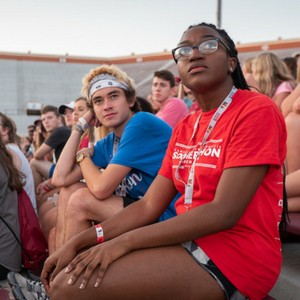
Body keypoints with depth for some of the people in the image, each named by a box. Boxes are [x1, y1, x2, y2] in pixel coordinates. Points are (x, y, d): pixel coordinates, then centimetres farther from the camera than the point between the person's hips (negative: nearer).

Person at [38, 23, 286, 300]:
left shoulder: (257, 110, -11)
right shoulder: (184, 128, 14)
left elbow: (224, 212, -21)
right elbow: (149, 206, 7)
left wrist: (124, 242, -22)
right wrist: (79, 242, -6)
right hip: (189, 241, 7)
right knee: (65, 274, 1)